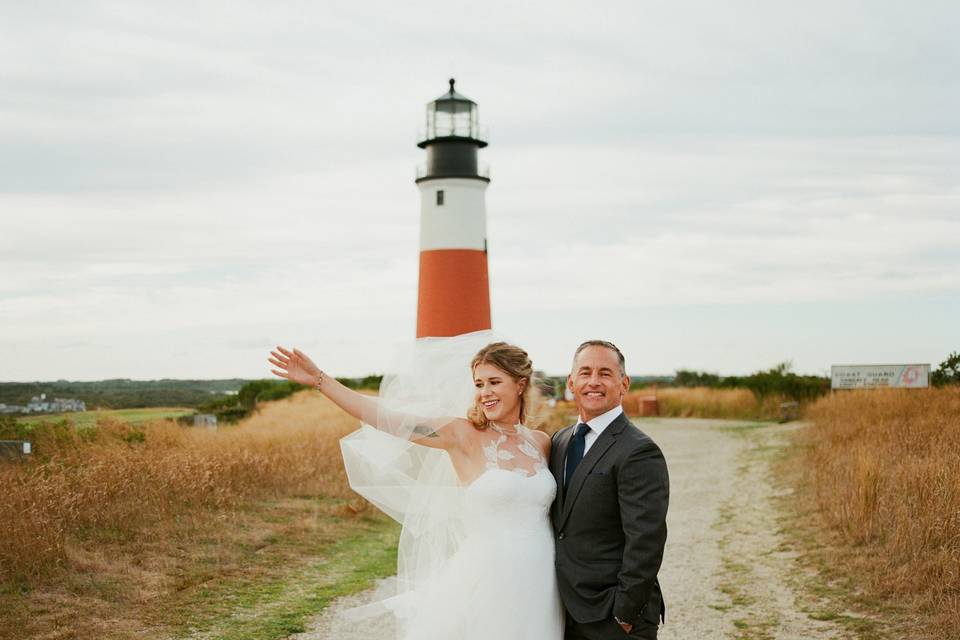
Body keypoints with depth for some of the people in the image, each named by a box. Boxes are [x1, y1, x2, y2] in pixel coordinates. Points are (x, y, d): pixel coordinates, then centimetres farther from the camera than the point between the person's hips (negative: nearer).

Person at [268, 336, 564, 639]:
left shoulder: (541, 442, 7)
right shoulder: (464, 435, -5)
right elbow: (387, 418, -13)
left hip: (540, 582, 4)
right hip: (489, 581, -3)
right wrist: (320, 380, -18)